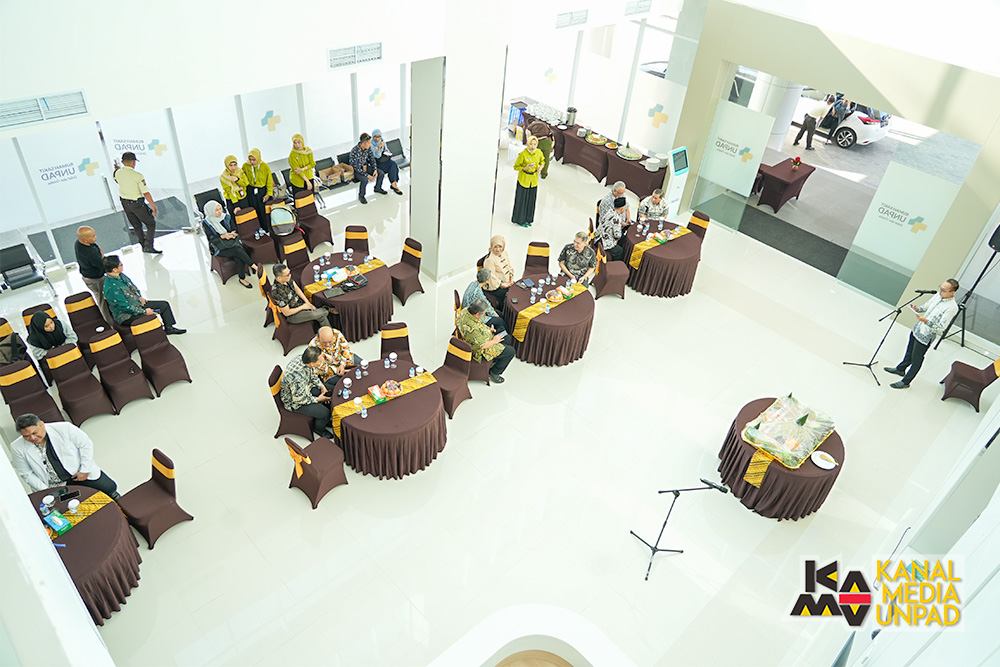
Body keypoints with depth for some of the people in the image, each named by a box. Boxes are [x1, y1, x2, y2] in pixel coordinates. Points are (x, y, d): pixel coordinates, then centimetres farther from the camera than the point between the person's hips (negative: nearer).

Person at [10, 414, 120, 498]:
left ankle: (112, 494, 32)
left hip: (77, 473, -1)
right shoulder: (17, 449, -11)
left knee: (109, 487, -5)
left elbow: (86, 444, -7)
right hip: (51, 486, 1)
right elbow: (27, 474, -2)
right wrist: (45, 490, -12)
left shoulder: (64, 428, -18)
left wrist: (85, 470, -9)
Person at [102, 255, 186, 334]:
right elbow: (125, 307, -26)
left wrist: (139, 297, 4)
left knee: (164, 305, 9)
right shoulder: (112, 287, -29)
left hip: (137, 304, 10)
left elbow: (133, 287, 19)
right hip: (127, 316, -10)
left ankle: (169, 328, 21)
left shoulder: (120, 275, -1)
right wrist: (144, 312, -20)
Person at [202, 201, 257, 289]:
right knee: (237, 250, -31)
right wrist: (223, 236, -23)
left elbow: (234, 229, 11)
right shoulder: (206, 223, -3)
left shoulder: (226, 217, 8)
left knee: (239, 259, -27)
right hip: (219, 247, -3)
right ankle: (254, 266, -25)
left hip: (231, 242, 3)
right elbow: (211, 239, -7)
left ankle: (242, 279, -16)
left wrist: (232, 234, -13)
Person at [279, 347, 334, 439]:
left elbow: (312, 374, 4)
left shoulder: (303, 358, -17)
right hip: (294, 402, -8)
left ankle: (325, 420, 31)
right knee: (325, 413, -16)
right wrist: (317, 399, -15)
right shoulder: (297, 378, -42)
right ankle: (318, 428, 16)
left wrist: (322, 387, -5)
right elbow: (299, 399, -26)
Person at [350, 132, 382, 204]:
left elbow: (372, 159, 2)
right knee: (365, 180, -35)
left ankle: (377, 188, 23)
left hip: (365, 167, 6)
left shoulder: (368, 148, -12)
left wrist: (375, 170, -13)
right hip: (356, 170, -6)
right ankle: (361, 196, -8)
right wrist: (367, 175, -30)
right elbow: (356, 168, -27)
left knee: (381, 173, -6)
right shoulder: (354, 151, -30)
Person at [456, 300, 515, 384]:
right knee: (511, 351, -4)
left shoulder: (465, 311, -14)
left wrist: (487, 330, 2)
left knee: (507, 338, 19)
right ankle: (493, 373, 13)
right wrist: (494, 341, -12)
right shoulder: (473, 329, -40)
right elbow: (483, 346, -28)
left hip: (481, 337, 10)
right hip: (481, 351, -10)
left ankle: (494, 361, 33)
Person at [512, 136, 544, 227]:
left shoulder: (539, 152, -5)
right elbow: (516, 167, -10)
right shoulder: (523, 154, -19)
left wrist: (541, 166, -6)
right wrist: (525, 168, -26)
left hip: (534, 179, 5)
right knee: (521, 200, 4)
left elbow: (542, 161, 16)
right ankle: (520, 220, 20)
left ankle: (527, 219, 29)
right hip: (523, 179, -5)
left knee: (531, 200, 13)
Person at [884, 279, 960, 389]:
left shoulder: (952, 308, -25)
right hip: (917, 329, 8)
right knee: (909, 353, 27)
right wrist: (917, 309, -6)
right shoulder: (938, 295, -1)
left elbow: (940, 328, -25)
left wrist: (926, 321, -36)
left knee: (916, 360, 8)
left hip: (926, 337, -7)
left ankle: (905, 382, 23)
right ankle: (900, 369, 49)